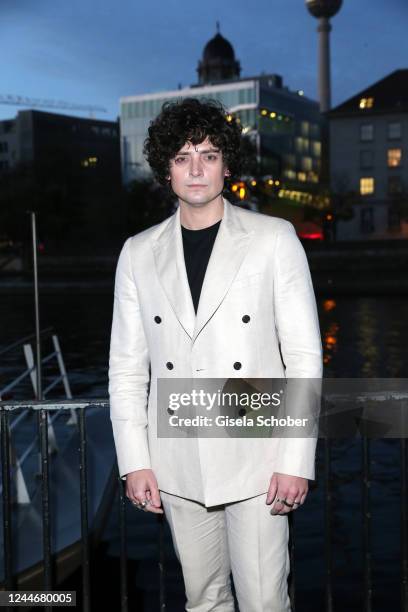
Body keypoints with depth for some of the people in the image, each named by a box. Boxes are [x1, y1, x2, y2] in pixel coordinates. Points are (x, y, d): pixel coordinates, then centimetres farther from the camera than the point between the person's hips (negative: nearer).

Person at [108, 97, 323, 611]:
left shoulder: (274, 239, -2)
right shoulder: (139, 252, 5)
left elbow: (304, 354, -4)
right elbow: (126, 366, 7)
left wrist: (297, 459, -8)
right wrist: (135, 461, 1)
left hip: (255, 458, -2)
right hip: (177, 465, 3)